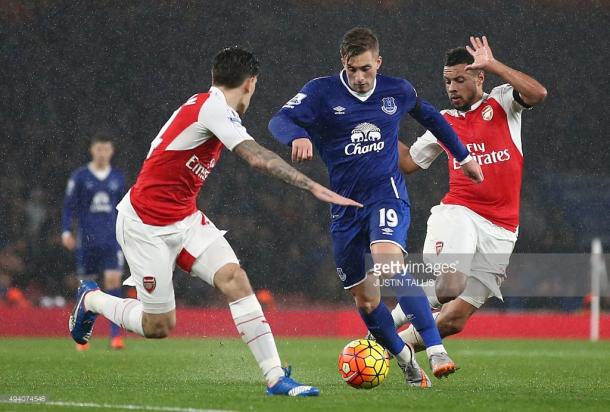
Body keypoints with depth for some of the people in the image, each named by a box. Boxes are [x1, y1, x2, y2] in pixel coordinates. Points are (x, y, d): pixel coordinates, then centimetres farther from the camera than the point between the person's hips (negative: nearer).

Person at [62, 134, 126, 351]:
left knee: (113, 282, -12)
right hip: (87, 241, -1)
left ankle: (115, 335, -14)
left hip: (112, 240, 1)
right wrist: (66, 231, -7)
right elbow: (69, 205, 3)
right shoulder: (79, 176, 2)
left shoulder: (118, 177, 9)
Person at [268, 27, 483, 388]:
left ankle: (437, 350, -35)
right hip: (346, 205, 2)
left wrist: (463, 155, 30)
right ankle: (406, 362, 30)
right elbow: (280, 121, -22)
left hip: (387, 194, -2)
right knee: (365, 298, 7)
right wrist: (298, 136, -45)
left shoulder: (397, 91, 2)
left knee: (389, 265, -31)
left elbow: (428, 115, 23)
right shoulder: (323, 92, -6)